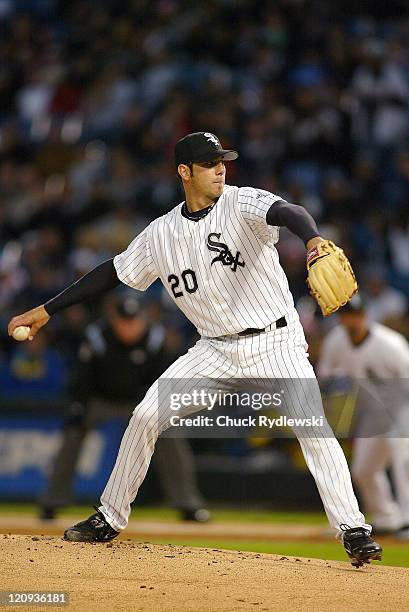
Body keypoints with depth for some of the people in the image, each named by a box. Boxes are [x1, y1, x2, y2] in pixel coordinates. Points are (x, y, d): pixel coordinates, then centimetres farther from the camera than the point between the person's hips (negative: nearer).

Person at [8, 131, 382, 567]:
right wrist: (45, 311, 12)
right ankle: (110, 519, 14)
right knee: (146, 416, -3)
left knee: (312, 425, -22)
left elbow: (286, 212, -32)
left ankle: (352, 530, -15)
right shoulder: (161, 233, 3)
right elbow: (113, 272, 13)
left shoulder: (242, 204, -11)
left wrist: (313, 239, -56)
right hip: (217, 349, 4)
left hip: (275, 340, -4)